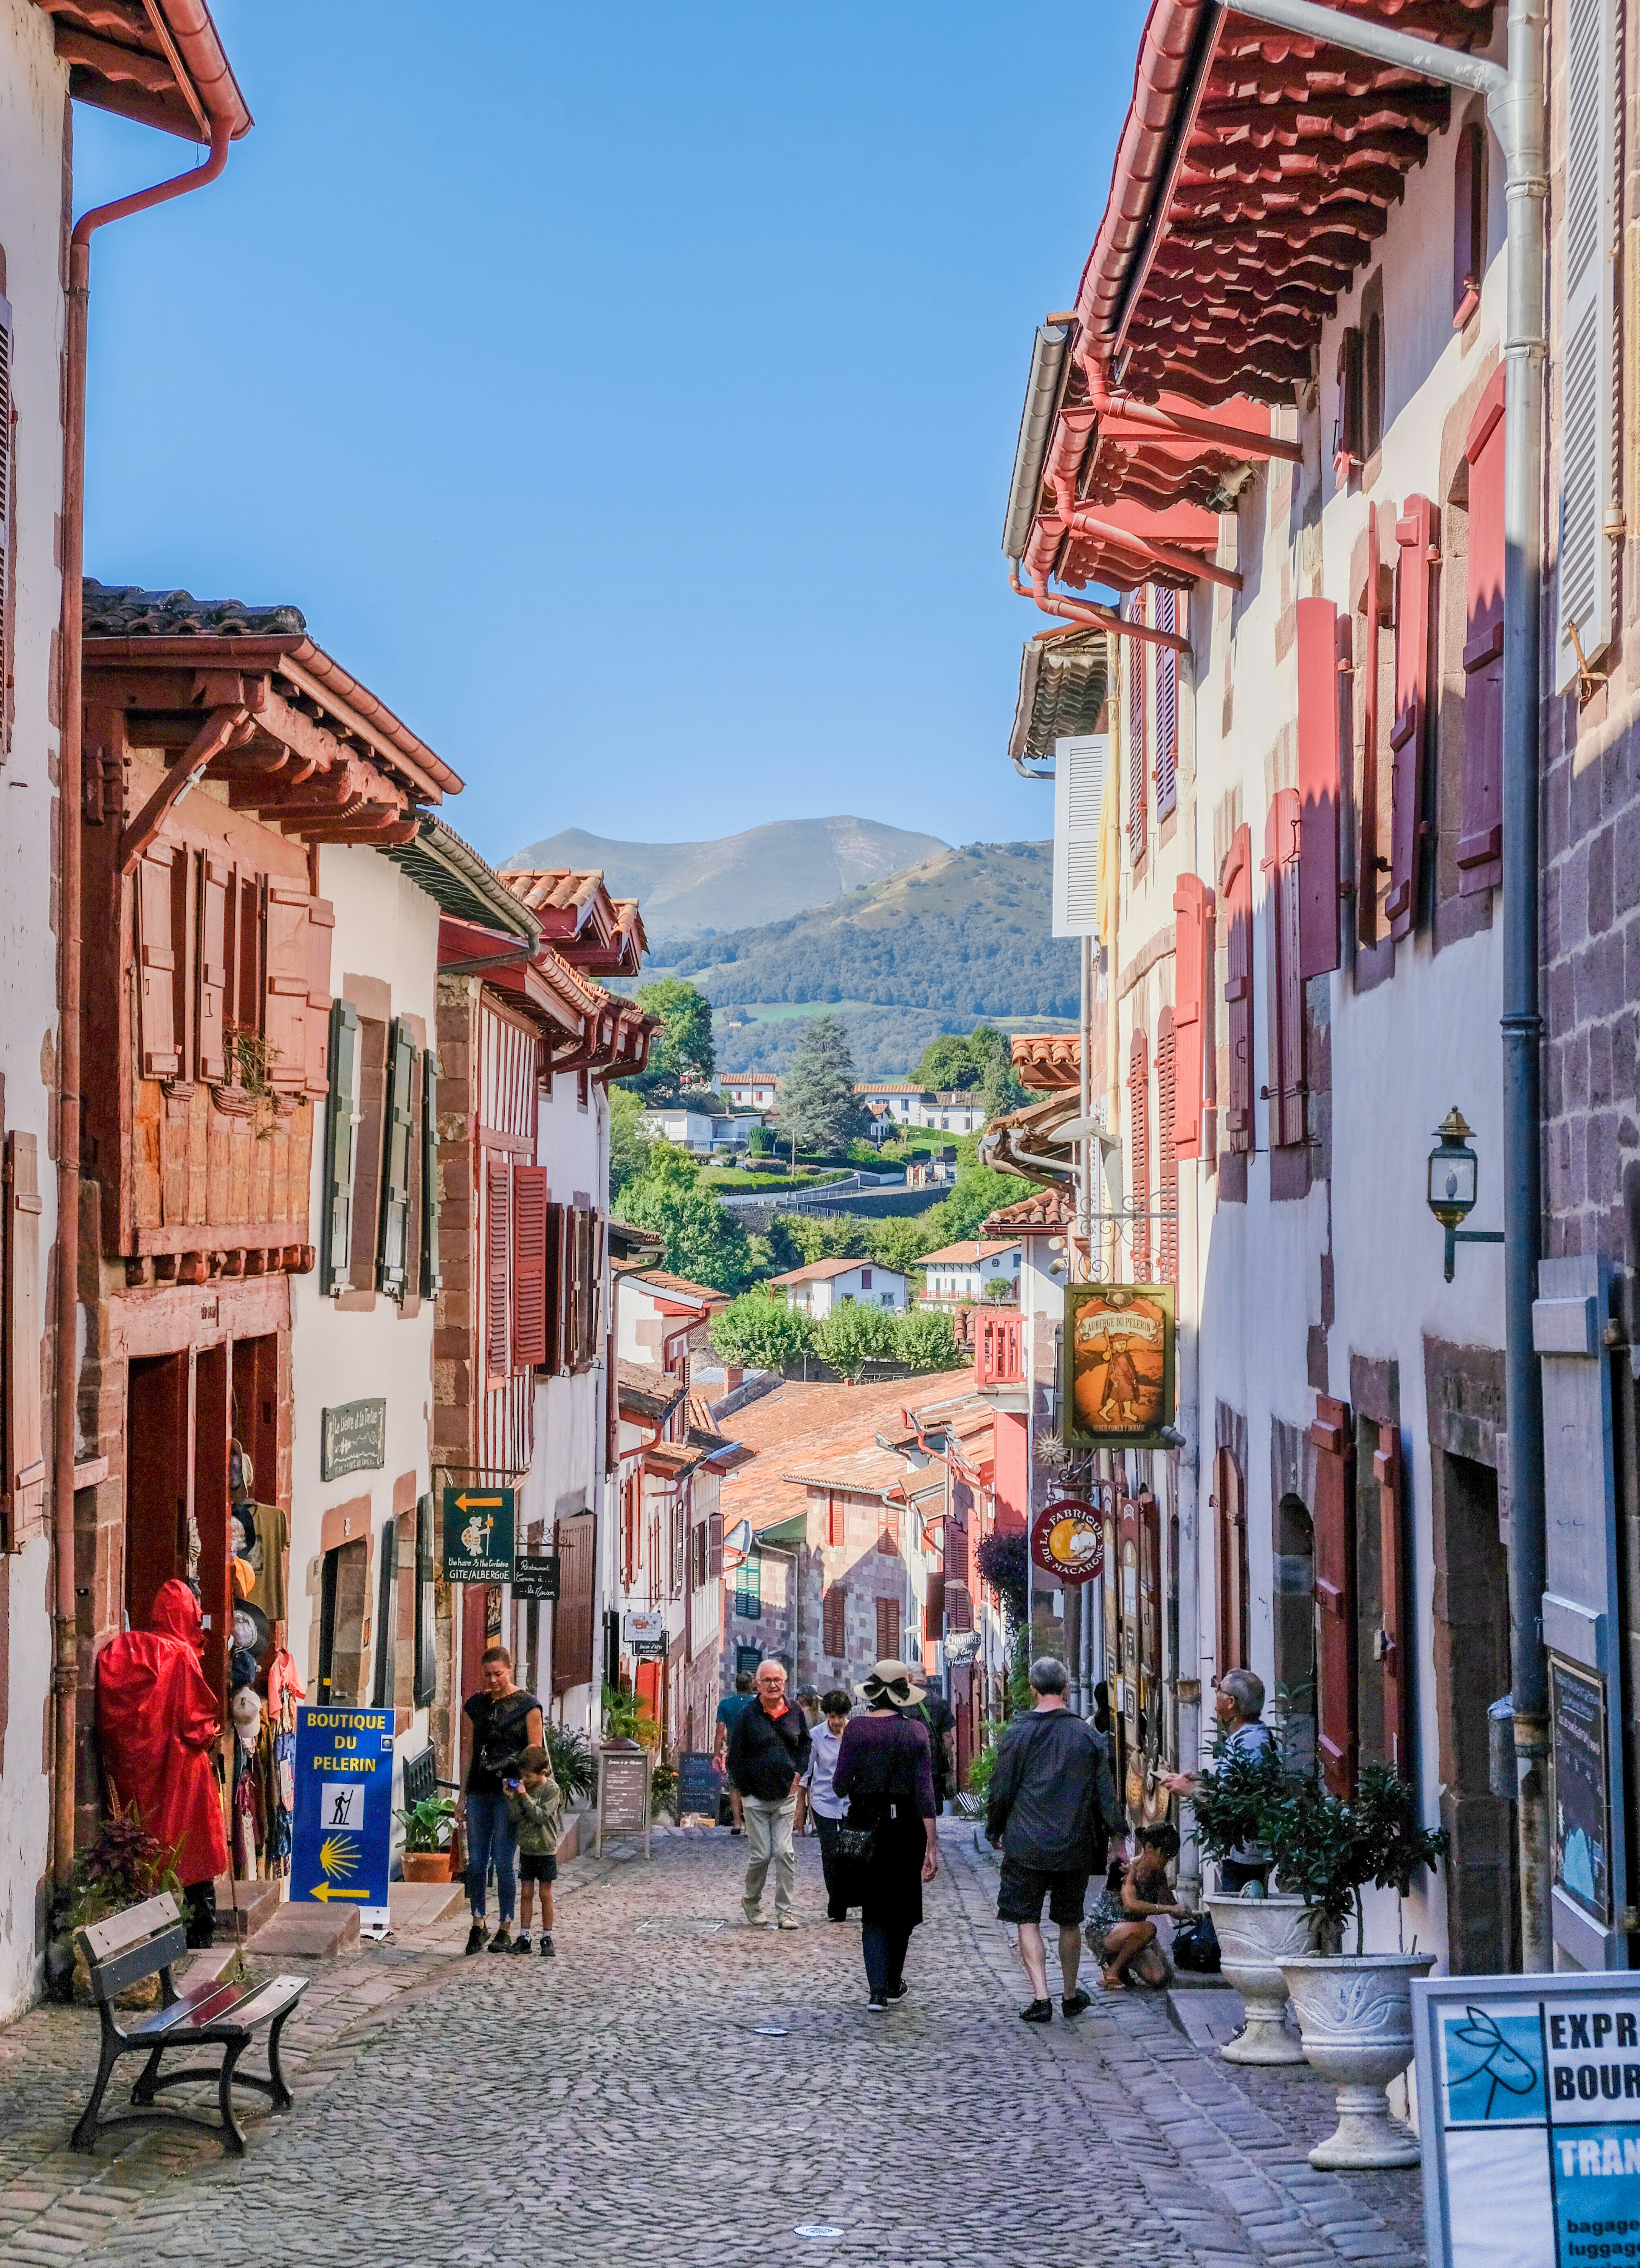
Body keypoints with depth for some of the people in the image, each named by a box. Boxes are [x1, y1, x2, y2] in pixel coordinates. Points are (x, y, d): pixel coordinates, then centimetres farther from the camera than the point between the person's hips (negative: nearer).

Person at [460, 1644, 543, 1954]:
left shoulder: (527, 1705, -1)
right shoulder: (477, 1705, 13)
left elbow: (535, 1751, -2)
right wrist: (463, 1795, 14)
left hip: (509, 1791, -4)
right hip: (479, 1790, 5)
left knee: (503, 1862, -5)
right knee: (476, 1862, 4)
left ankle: (505, 1930, 2)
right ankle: (478, 1924, 14)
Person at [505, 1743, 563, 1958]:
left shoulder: (552, 1790, -11)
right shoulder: (522, 1787, 2)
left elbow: (541, 1816, -20)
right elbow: (515, 1817, -2)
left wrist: (525, 1797, -22)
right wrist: (512, 1798, -16)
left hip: (546, 1849, -4)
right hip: (527, 1849, 4)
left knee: (546, 1894, 2)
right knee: (526, 1893, 5)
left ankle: (547, 1938, 10)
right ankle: (524, 1937, 9)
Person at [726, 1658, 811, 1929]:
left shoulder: (795, 1712, 4)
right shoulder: (747, 1716, -5)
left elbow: (806, 1745, 19)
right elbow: (735, 1758, 1)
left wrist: (799, 1773, 5)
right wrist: (745, 1792, -2)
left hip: (786, 1797, 2)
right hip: (756, 1799, -2)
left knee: (785, 1853, -4)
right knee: (761, 1855, -3)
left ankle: (785, 1911, 2)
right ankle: (751, 1904, 20)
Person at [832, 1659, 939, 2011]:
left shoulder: (856, 1728, -7)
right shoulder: (916, 1731, -7)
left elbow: (840, 1784, -6)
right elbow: (925, 1791, -9)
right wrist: (932, 1846, -7)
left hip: (866, 1827, 0)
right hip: (906, 1826, 0)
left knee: (874, 1911, 6)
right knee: (902, 1907, 18)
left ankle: (878, 1989, -9)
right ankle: (893, 1983, 32)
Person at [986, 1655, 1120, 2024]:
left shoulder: (1020, 1732, -8)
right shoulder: (1088, 1735, -1)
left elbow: (1002, 1789, -4)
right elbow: (1106, 1794, 3)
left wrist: (994, 1830, 11)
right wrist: (1105, 1839, 13)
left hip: (1027, 1845, -3)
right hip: (1075, 1846, 3)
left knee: (1028, 1921, 3)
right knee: (1070, 1922, 16)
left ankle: (1041, 1997, -8)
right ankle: (1071, 1996, 26)